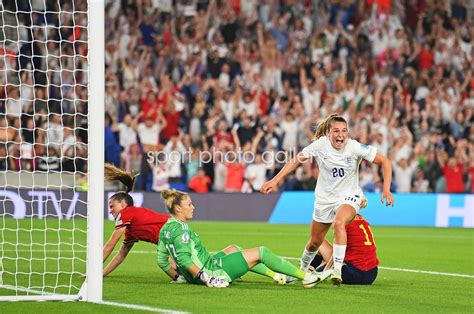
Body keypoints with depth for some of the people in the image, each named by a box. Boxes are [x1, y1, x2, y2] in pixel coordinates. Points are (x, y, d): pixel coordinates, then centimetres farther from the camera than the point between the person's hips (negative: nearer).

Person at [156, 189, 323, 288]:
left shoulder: (165, 229, 7)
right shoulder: (181, 229, -20)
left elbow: (162, 261, 12)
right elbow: (183, 258, -29)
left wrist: (178, 276, 19)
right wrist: (206, 278, -27)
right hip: (210, 270, -10)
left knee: (233, 249, 32)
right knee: (261, 252, -2)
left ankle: (275, 274, 29)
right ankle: (305, 277, 4)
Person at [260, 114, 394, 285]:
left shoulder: (354, 147, -19)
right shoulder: (321, 144, -15)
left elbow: (385, 161, -13)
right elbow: (296, 160, -5)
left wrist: (386, 190, -22)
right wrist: (275, 181, -11)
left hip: (349, 197, -2)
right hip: (325, 198, 3)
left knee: (339, 223, -36)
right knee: (315, 242, 13)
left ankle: (337, 271, -34)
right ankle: (302, 269, 46)